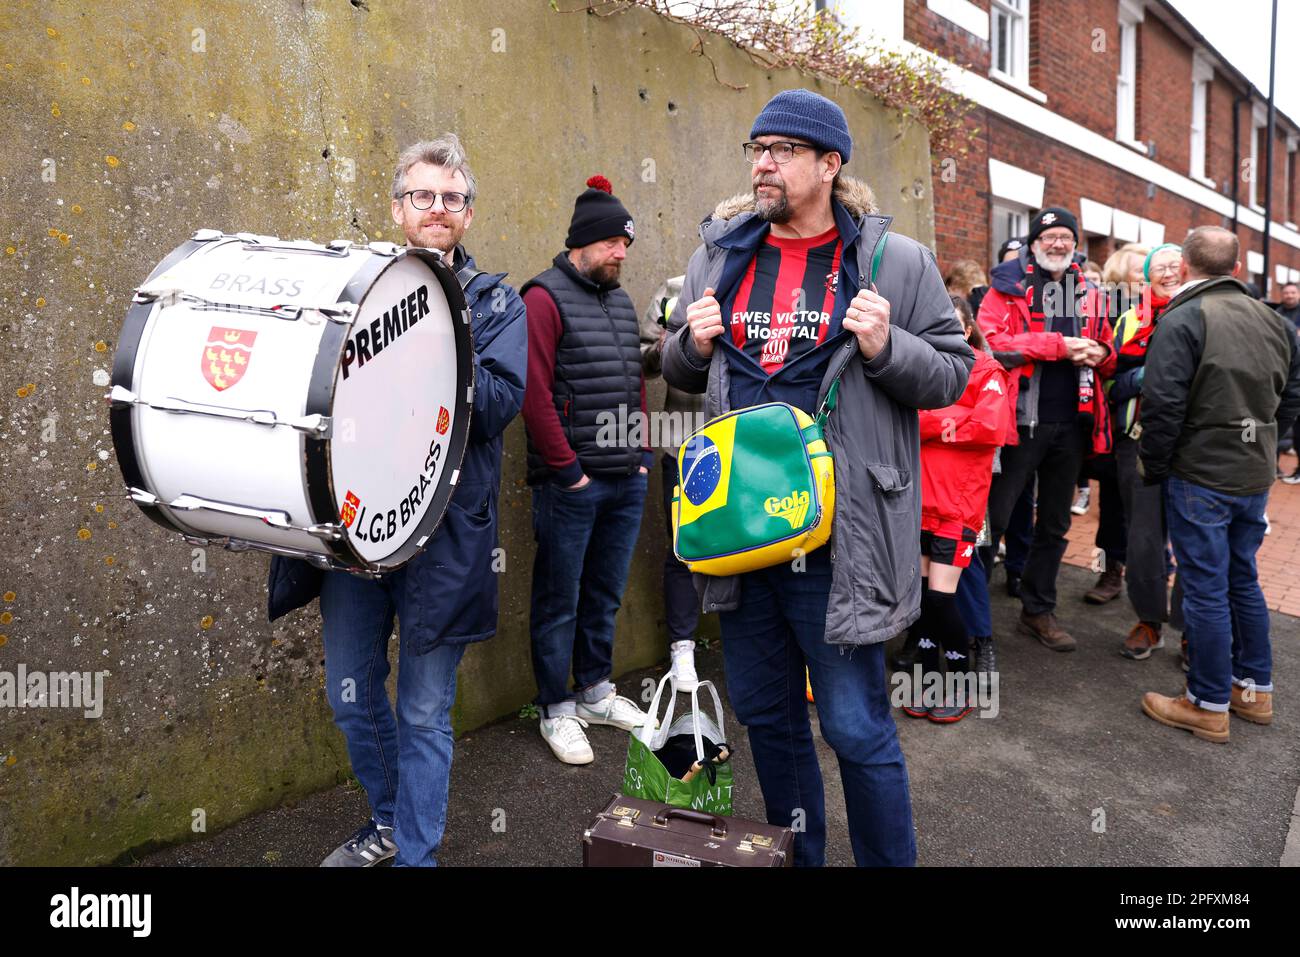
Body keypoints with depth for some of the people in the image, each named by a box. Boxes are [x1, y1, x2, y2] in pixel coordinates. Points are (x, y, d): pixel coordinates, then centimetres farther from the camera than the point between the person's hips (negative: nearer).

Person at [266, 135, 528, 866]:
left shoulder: (495, 302, 2)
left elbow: (499, 401, -13)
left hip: (442, 530, -3)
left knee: (424, 711, 7)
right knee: (351, 695, 16)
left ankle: (417, 853, 27)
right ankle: (390, 823, 41)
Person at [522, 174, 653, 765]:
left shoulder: (621, 301, 16)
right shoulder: (546, 297, -8)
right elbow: (534, 394, -15)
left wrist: (642, 457, 11)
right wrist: (568, 471, -14)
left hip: (627, 483, 7)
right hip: (571, 486, -7)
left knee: (604, 594, 17)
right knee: (559, 600, 5)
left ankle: (595, 691, 32)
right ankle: (557, 711, 17)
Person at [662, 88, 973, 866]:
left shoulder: (897, 262, -2)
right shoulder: (718, 257, 10)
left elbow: (952, 372, 1)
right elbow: (682, 374, 19)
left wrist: (885, 348, -17)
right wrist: (693, 345, -3)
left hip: (837, 535, -4)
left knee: (858, 729, 4)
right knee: (764, 712, 18)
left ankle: (888, 860, 28)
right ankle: (796, 855, 40)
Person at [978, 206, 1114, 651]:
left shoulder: (1088, 294, 13)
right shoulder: (1009, 287, -2)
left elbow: (1107, 352, 20)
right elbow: (991, 340, -17)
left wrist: (1099, 354, -4)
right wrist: (1058, 345, -20)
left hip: (1071, 424, 6)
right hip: (1022, 420, -5)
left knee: (1054, 524, 14)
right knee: (994, 517, -2)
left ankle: (1038, 611, 27)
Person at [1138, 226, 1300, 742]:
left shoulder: (1182, 320, -14)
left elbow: (1162, 404, -20)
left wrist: (1154, 466, -7)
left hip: (1201, 476, -7)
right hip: (1255, 476, 7)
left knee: (1206, 588, 0)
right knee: (1242, 579, 19)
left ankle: (1208, 705, 10)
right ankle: (1255, 689, 30)